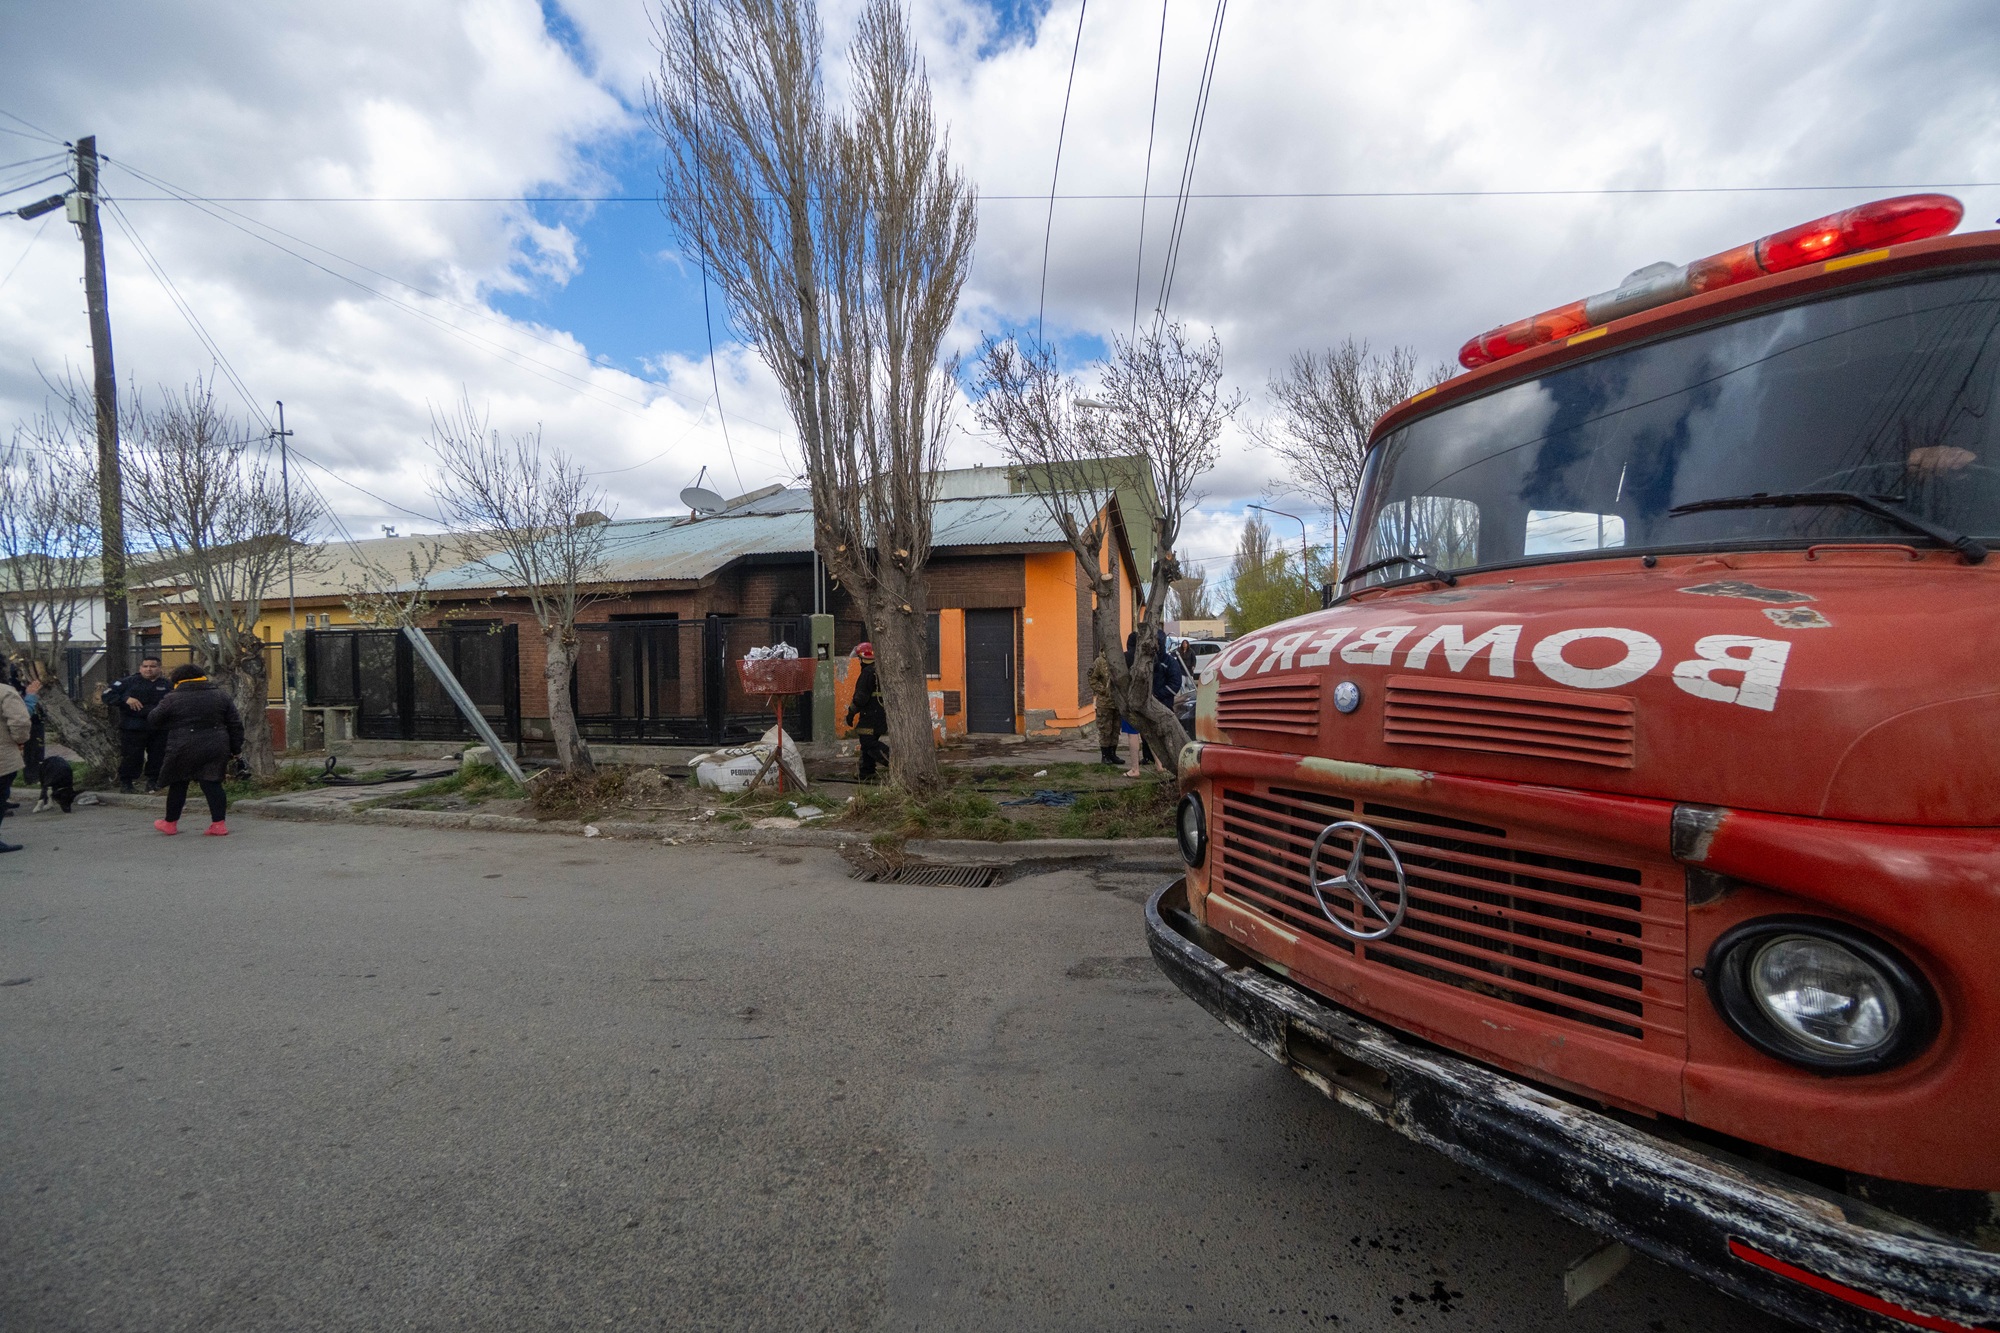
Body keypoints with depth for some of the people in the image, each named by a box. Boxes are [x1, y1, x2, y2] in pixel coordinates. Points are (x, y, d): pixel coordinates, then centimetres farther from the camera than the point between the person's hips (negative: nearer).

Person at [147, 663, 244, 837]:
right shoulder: (221, 696, 6)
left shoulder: (172, 700, -3)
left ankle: (170, 823, 27)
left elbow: (153, 721, 7)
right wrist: (235, 749, 12)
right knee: (212, 784, 2)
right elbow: (236, 724, 7)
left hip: (183, 750, -2)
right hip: (217, 749, 2)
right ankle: (218, 825, -3)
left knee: (178, 785, 14)